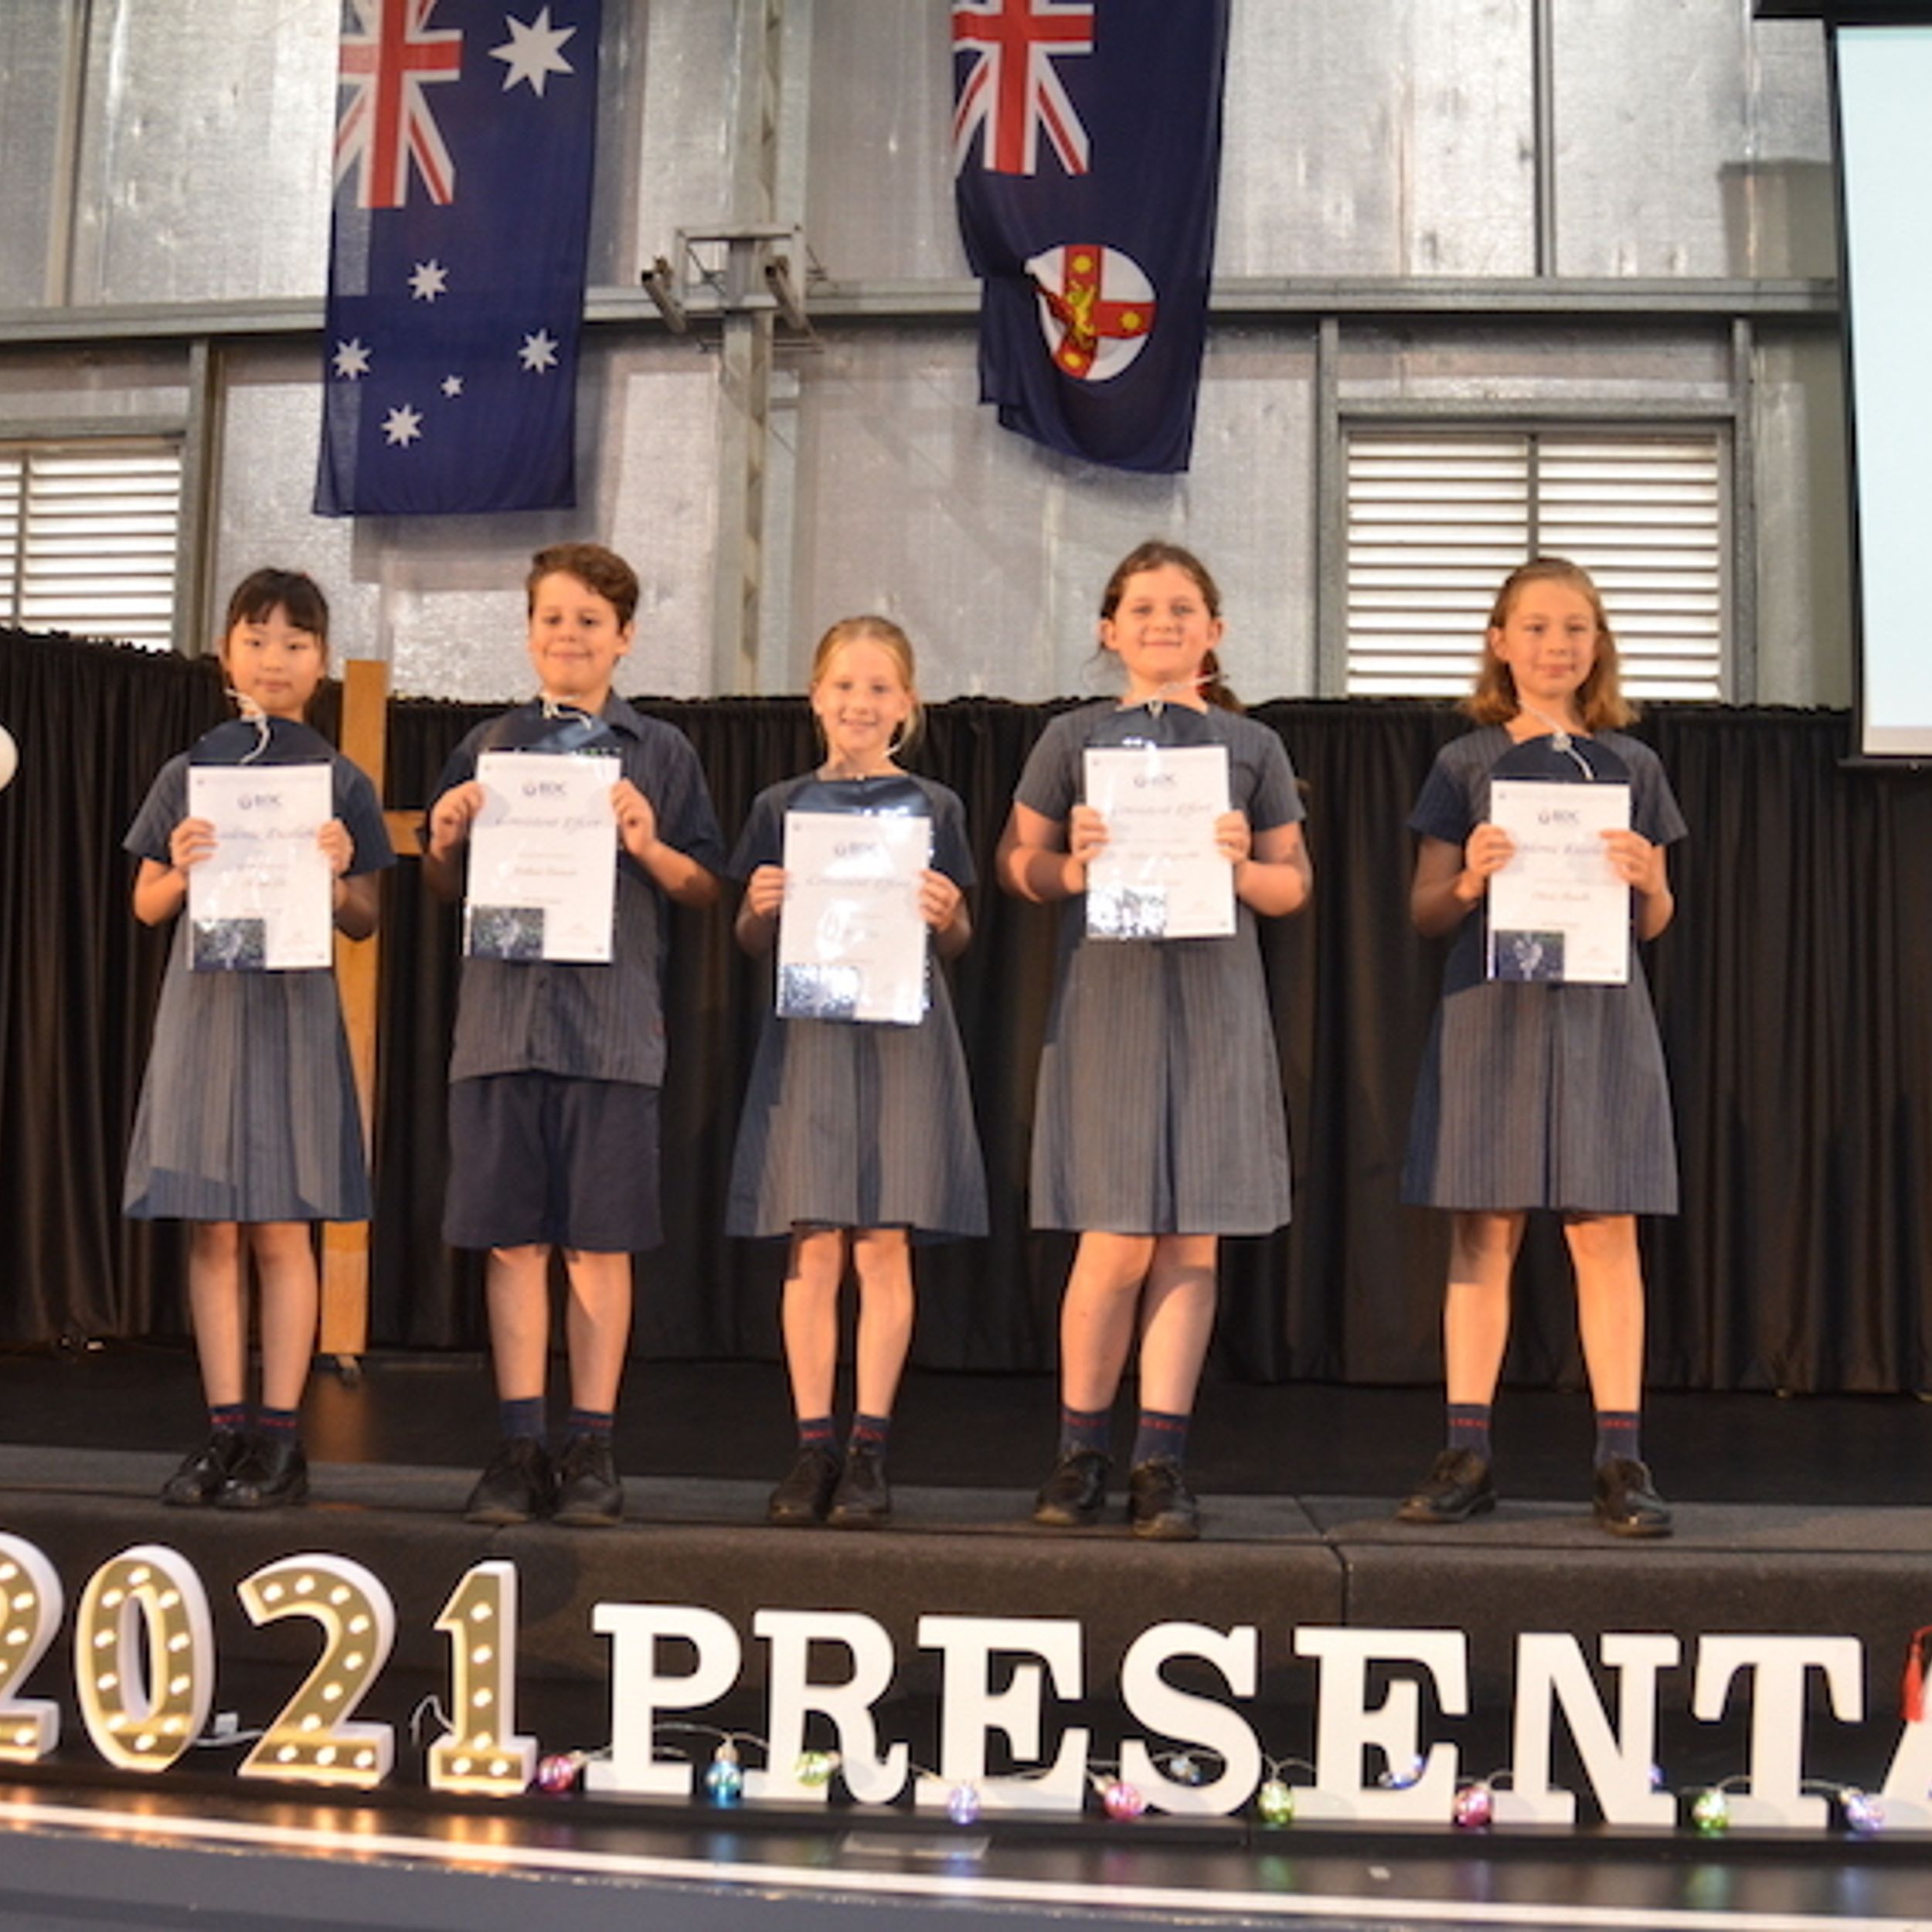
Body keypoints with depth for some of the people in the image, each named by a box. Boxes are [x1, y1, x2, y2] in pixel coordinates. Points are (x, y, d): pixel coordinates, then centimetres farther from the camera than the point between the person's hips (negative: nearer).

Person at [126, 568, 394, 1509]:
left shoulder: (341, 784, 4)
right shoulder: (186, 774, 9)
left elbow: (364, 924, 5)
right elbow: (145, 906, 12)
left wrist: (336, 877, -15)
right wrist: (181, 873, -9)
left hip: (294, 1008, -2)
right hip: (202, 1004, 2)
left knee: (281, 1229, -1)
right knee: (211, 1229, 3)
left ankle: (279, 1436, 6)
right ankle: (225, 1430, 11)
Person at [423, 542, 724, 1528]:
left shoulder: (662, 751, 8)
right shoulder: (487, 745, 13)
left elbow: (705, 888, 6)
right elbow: (448, 887, 16)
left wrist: (649, 845, -12)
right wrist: (444, 841, -4)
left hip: (614, 1022, -2)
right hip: (502, 1013, 2)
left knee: (599, 1242, 2)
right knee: (512, 1239, 3)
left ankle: (592, 1449, 12)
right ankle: (520, 1447, 12)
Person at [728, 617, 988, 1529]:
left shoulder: (933, 807, 7)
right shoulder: (782, 806, 9)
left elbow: (957, 941, 8)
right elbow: (751, 943, 10)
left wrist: (947, 915, -13)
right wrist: (759, 909, -11)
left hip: (902, 1032, -1)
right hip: (807, 1031, 1)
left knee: (883, 1245, 0)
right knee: (813, 1246, 1)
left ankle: (869, 1448, 9)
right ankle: (814, 1445, 10)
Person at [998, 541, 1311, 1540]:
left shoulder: (1252, 745, 11)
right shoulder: (1072, 738, 8)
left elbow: (1294, 883, 13)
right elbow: (1016, 862, 10)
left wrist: (1243, 868, -7)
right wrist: (1072, 866, -10)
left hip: (1215, 1006, 2)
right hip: (1105, 998, -1)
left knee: (1192, 1242, 1)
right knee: (1115, 1244, -3)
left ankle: (1160, 1460, 10)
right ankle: (1080, 1450, 15)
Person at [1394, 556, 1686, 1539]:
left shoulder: (1633, 765, 11)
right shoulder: (1465, 764, 7)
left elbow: (1654, 923, 13)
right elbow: (1426, 912, 6)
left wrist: (1647, 881, -9)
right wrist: (1470, 880, -14)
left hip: (1602, 1014, 1)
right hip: (1490, 1010, -1)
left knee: (1606, 1235, 0)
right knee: (1482, 1234, 0)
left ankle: (1620, 1460, 6)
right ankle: (1466, 1456, 7)